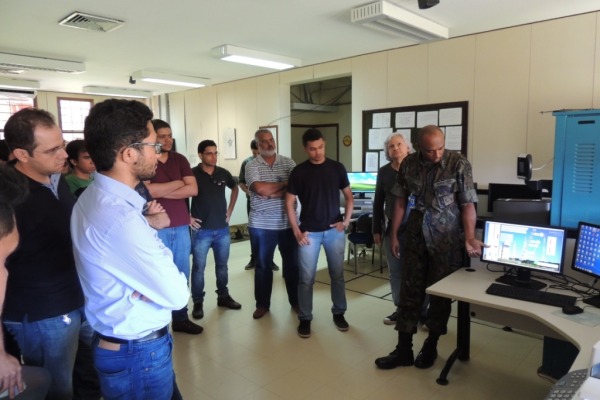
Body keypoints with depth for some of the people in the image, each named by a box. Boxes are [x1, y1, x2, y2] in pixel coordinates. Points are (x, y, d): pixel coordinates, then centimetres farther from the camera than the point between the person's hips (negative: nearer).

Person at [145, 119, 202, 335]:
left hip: (181, 226, 5)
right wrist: (178, 183, -7)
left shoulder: (180, 159, 8)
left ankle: (181, 318, 26)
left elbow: (193, 189, -1)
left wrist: (161, 191, -10)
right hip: (156, 227, -4)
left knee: (182, 274, 11)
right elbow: (147, 191, -19)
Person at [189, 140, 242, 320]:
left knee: (222, 265, 15)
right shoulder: (192, 174, -10)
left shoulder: (223, 173, 3)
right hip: (201, 230, -4)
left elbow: (235, 188, 21)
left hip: (223, 229, 4)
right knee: (198, 268, 4)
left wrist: (230, 210, 13)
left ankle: (223, 296, 30)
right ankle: (198, 303, 17)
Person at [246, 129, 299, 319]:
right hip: (261, 225, -1)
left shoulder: (288, 162, 3)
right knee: (263, 265, 10)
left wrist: (271, 193, -17)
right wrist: (285, 184, -10)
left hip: (288, 223, 1)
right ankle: (262, 304, 25)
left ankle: (296, 301, 28)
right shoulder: (251, 166, -2)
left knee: (292, 264, 11)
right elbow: (260, 189, -18)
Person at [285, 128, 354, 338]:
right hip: (309, 232, -1)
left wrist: (346, 221, -2)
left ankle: (339, 313, 29)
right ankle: (305, 318, 18)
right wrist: (297, 232, -7)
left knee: (337, 275, 11)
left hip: (335, 230, 2)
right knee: (306, 278, 3)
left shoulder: (337, 168, 2)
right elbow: (289, 203, -2)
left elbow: (349, 196, 9)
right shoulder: (299, 172, -3)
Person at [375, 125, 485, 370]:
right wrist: (394, 234, 5)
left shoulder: (459, 164, -12)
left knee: (441, 292, 8)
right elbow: (401, 200, 5)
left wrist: (469, 238, -22)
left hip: (447, 238, -3)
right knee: (409, 291, 6)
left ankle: (430, 346, 27)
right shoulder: (408, 164, -2)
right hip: (416, 235, 3)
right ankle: (403, 350, 17)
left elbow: (468, 205, -11)